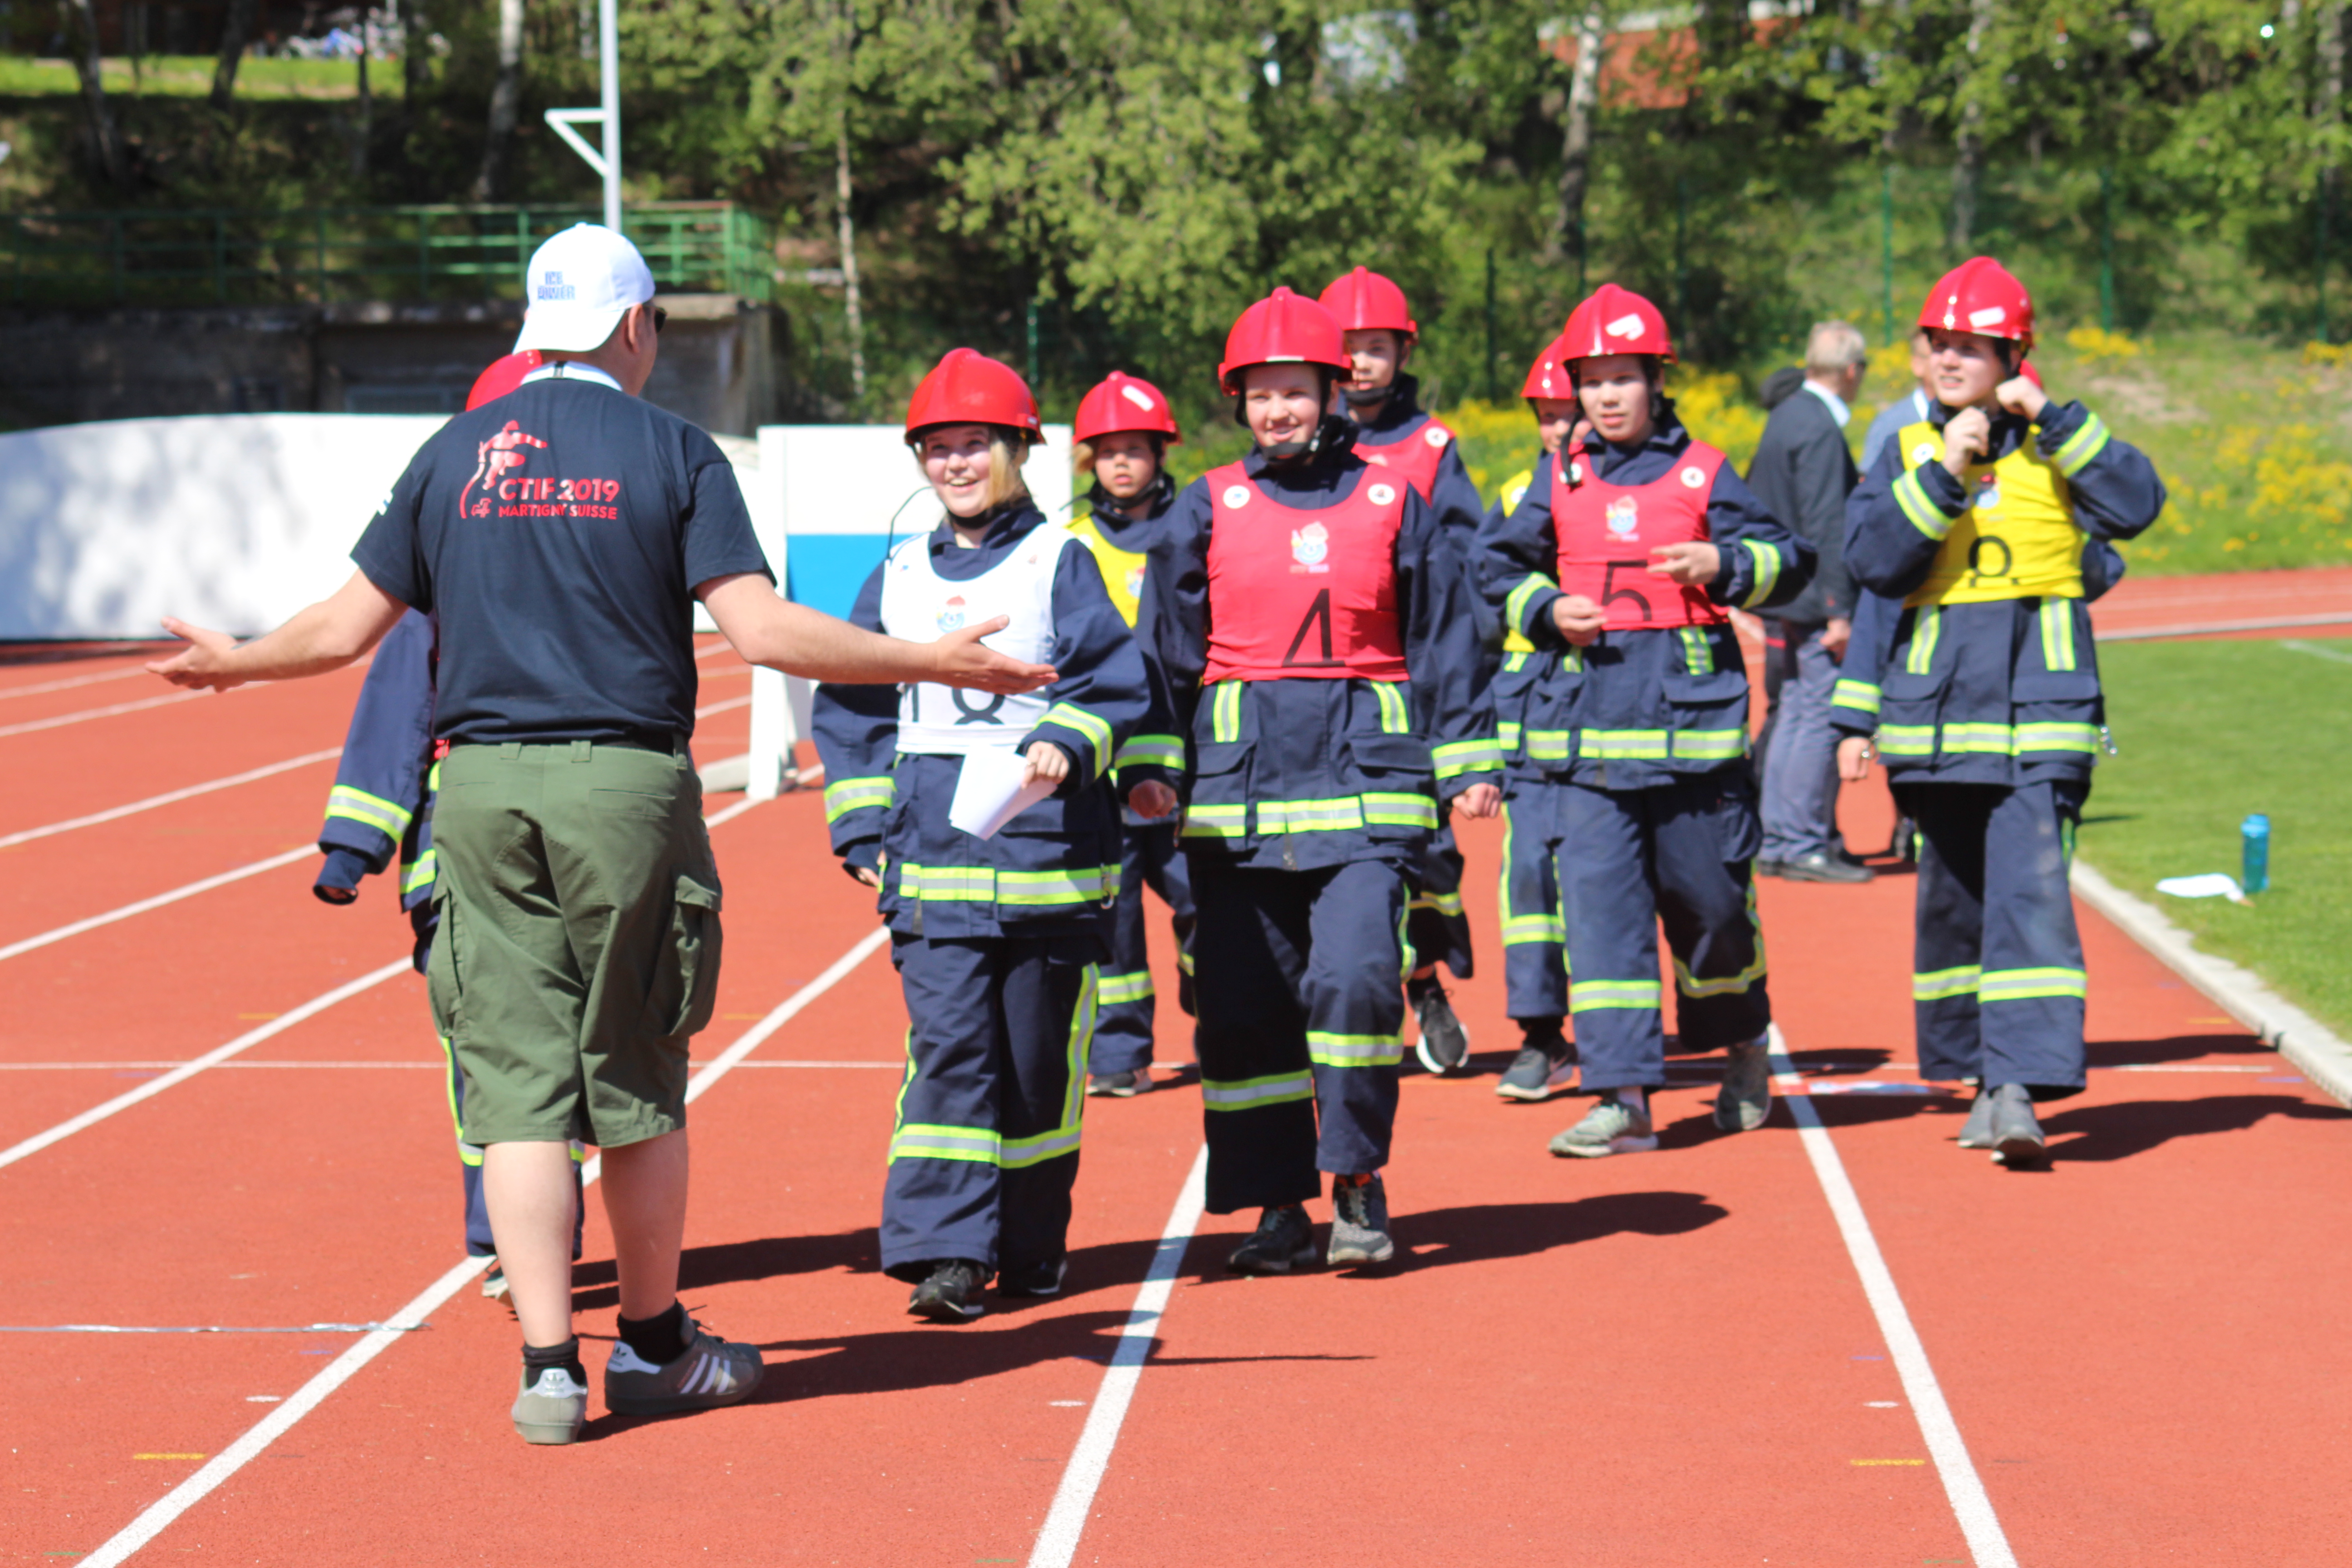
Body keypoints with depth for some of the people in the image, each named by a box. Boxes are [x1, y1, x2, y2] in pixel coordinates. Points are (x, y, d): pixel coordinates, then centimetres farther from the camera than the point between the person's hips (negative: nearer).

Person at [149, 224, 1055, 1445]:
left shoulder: (451, 457, 9)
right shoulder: (669, 452, -1)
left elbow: (350, 625, 11)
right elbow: (760, 630, -9)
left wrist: (236, 661, 31)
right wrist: (934, 663, -3)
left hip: (482, 789, 2)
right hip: (625, 784, -2)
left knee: (516, 1081, 2)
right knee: (633, 1076, 10)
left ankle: (548, 1363, -3)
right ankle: (653, 1344, 22)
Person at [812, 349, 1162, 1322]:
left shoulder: (1062, 564, 3)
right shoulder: (896, 579, 13)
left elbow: (1114, 685, -2)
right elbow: (850, 709, 18)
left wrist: (1065, 746, -21)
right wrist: (862, 830, 10)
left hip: (1048, 847, -2)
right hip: (931, 854, 2)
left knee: (1040, 1054, 6)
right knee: (947, 1046, -10)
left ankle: (1033, 1246, 19)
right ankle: (946, 1250, -12)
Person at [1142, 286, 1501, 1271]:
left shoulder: (1392, 503, 8)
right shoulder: (1206, 509, 9)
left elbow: (1444, 637, 11)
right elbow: (1165, 650, 10)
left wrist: (1468, 764, 6)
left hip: (1364, 780, -1)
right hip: (1239, 784, 1)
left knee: (1356, 975, -16)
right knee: (1245, 1003, 1)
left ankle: (1358, 1182, 0)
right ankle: (1278, 1207, 12)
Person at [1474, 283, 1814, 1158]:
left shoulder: (1703, 472, 4)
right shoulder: (1560, 479, 10)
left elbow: (1787, 561, 8)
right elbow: (1501, 566, 19)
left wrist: (1723, 566, -11)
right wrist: (1548, 610, 0)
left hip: (1692, 715, -1)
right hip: (1586, 717, 1)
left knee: (1708, 895, 7)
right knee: (1598, 900, -7)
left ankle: (1743, 1045, 35)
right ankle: (1624, 1098, -7)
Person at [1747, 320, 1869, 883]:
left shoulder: (1786, 416, 13)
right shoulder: (1820, 430, -17)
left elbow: (1755, 497, 21)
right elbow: (1825, 526, -20)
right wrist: (1838, 610, -21)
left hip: (1786, 598, 10)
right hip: (1814, 602, -10)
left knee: (1794, 714, 14)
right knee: (1821, 717, -7)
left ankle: (1777, 841, 17)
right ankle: (1804, 845, -6)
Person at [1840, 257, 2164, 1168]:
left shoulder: (2054, 447, 6)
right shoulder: (1905, 454, 10)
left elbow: (2136, 504, -12)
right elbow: (1874, 561, -5)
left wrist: (2054, 418, -13)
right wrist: (1944, 473, -13)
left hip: (2040, 716, -3)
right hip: (1935, 714, 3)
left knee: (2031, 890, -15)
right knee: (1953, 901, 10)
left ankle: (2023, 1084, -22)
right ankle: (1980, 1074, 23)